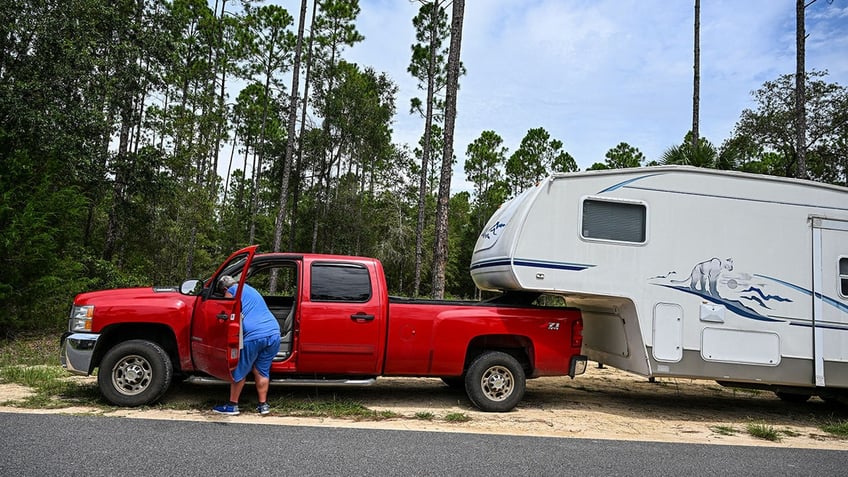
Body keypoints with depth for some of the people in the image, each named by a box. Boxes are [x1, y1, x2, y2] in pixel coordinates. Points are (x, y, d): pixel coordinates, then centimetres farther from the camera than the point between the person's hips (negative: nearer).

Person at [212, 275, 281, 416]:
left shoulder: (232, 291, 10)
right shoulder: (251, 289, 32)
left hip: (254, 334, -7)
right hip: (274, 333, 7)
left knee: (240, 371, 8)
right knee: (262, 371, 18)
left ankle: (232, 406, 17)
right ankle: (263, 405, 20)